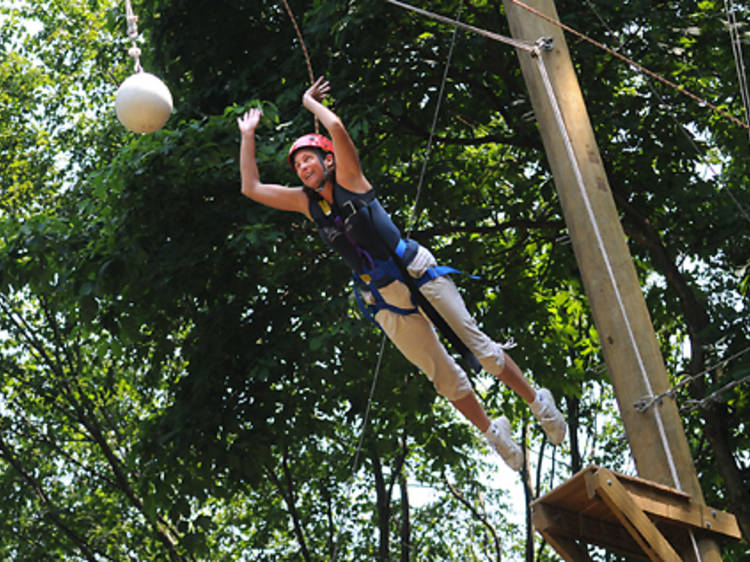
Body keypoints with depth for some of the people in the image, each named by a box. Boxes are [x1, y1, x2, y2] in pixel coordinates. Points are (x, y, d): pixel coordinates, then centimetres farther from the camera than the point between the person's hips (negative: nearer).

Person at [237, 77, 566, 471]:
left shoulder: (349, 180, -3)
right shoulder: (306, 202, 7)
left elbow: (336, 127, -18)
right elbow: (251, 188, 7)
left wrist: (311, 102, -2)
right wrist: (248, 135, 7)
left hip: (418, 272, -3)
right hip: (385, 301, 3)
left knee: (479, 344, -5)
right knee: (443, 376, 3)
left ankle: (537, 401, 10)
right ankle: (491, 432, 18)